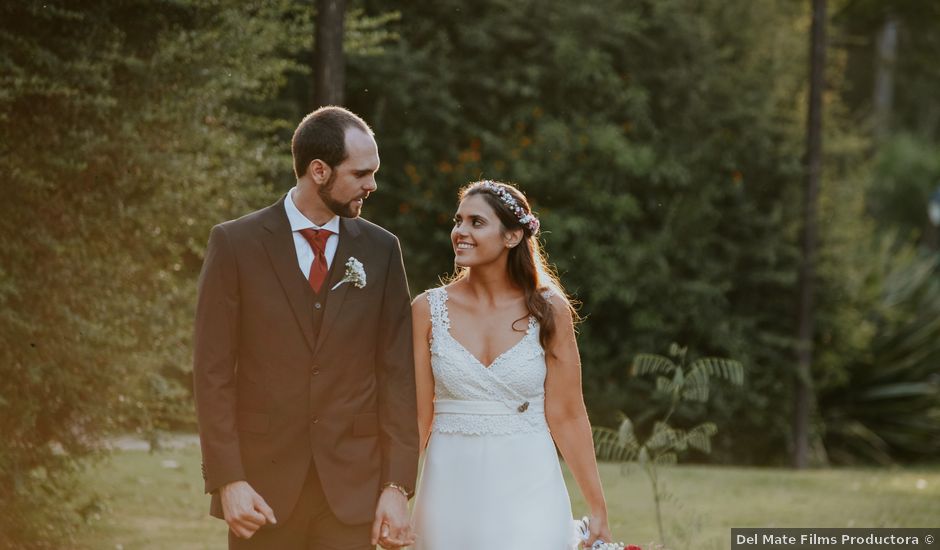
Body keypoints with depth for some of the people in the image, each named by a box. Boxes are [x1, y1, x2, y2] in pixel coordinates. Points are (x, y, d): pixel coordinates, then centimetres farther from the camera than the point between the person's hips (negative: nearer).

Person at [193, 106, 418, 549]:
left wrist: (396, 486, -3)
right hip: (263, 485, -1)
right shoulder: (236, 244, -2)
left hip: (352, 486, 2)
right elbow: (213, 371, -3)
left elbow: (396, 373, 4)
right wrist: (228, 480, -10)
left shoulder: (381, 250, 5)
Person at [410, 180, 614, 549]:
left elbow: (566, 416, 0)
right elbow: (415, 415, 1)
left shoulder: (549, 310, -2)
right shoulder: (428, 310, 0)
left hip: (527, 493, -1)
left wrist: (598, 511, 0)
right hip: (451, 490, 1)